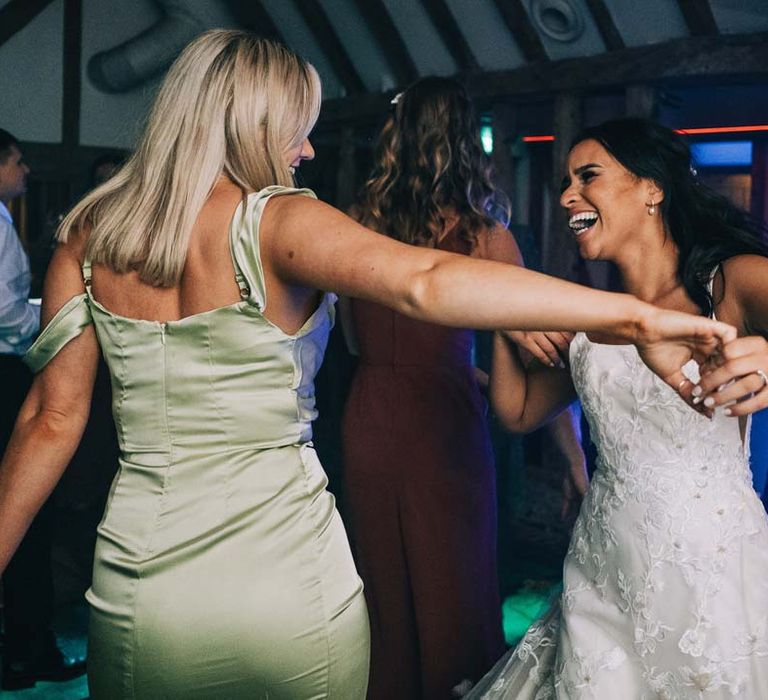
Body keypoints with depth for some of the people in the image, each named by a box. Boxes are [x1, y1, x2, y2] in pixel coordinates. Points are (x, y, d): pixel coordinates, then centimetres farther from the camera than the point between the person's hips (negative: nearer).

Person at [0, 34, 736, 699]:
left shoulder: (88, 234, 2)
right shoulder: (275, 221, -12)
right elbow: (424, 282, -29)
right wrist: (635, 316, -32)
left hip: (137, 585, 4)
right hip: (288, 584, -4)